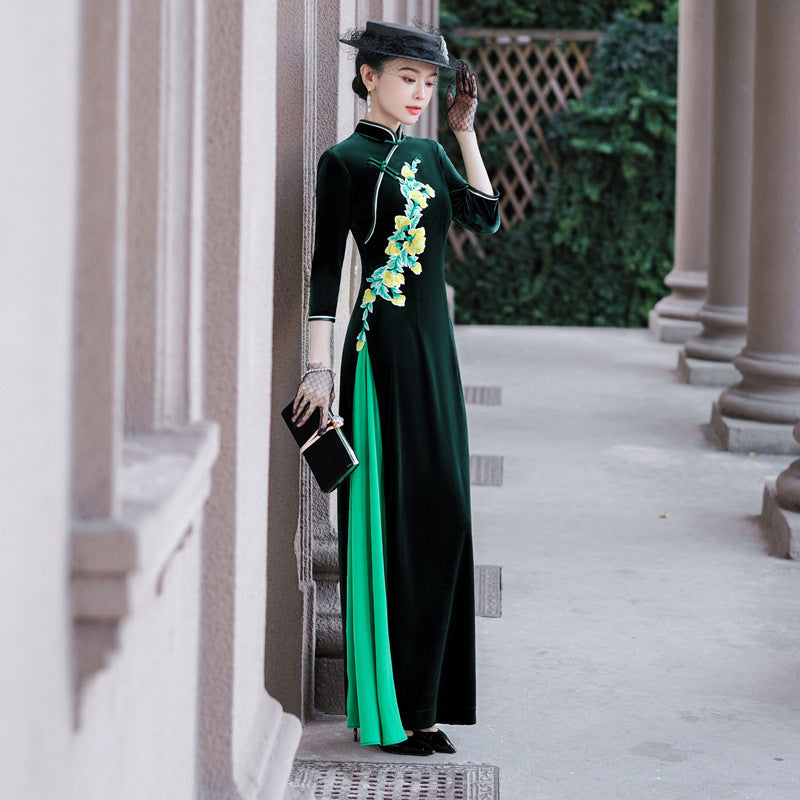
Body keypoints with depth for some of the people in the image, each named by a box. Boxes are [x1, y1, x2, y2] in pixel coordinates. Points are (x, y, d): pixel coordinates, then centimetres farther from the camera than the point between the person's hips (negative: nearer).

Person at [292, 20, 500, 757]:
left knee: (440, 517, 7)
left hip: (433, 344, 8)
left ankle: (421, 702, 15)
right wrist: (319, 365, -15)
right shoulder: (346, 162, -6)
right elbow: (326, 265, -9)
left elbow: (484, 219, 5)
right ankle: (387, 713, -1)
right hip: (381, 346, -7)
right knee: (391, 518, -6)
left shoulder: (427, 154, 15)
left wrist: (465, 132, 4)